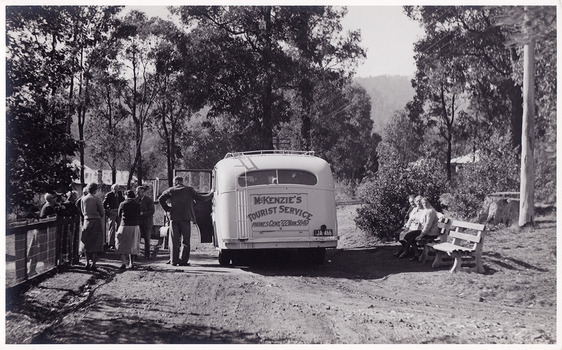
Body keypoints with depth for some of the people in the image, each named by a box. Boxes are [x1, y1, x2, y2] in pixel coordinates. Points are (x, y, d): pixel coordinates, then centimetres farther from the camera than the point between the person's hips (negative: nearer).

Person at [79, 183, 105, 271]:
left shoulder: (83, 199, 2)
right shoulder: (97, 199, -11)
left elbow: (82, 211, 11)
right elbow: (102, 212, -6)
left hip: (86, 221, 4)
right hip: (96, 221, -4)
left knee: (87, 244, 13)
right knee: (96, 243, 1)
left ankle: (87, 263, 13)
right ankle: (93, 263, -3)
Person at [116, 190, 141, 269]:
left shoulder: (122, 204, -3)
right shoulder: (137, 205, 1)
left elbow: (119, 215, 8)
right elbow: (139, 216, 9)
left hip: (124, 226, -2)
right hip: (135, 226, 2)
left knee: (122, 245, 8)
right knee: (133, 246, 12)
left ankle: (124, 262, -3)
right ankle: (131, 263, 9)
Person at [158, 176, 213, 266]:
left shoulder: (171, 190, 7)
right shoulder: (189, 190, 4)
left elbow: (161, 199, -1)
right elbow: (200, 198, 7)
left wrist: (167, 208, 6)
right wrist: (211, 195, 22)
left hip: (174, 218, 2)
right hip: (186, 218, -2)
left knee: (174, 240, 7)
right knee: (185, 240, 3)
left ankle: (174, 260, 4)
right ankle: (183, 260, -4)